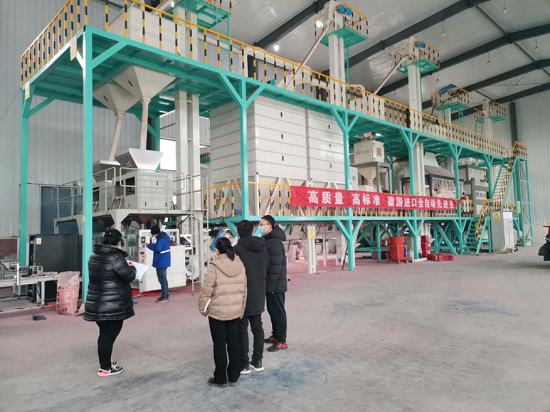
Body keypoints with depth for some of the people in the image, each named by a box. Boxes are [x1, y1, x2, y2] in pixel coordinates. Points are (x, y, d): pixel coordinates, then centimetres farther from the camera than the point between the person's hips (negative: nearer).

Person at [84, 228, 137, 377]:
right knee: (109, 335, 3)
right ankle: (105, 368, 13)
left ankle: (104, 363, 31)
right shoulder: (115, 256, -18)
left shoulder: (94, 255, 10)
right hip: (112, 305, -8)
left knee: (104, 334, 19)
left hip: (96, 302, 8)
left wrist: (124, 266, 17)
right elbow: (129, 276, -17)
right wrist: (131, 267, 4)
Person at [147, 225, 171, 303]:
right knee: (163, 279, 18)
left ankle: (164, 297, -3)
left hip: (161, 262, -10)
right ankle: (166, 295, 26)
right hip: (164, 261, 10)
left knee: (162, 279, -6)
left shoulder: (161, 238, -19)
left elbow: (157, 248, -27)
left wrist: (149, 246, -13)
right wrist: (155, 244, 11)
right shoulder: (165, 236, 12)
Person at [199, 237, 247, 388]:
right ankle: (233, 377, 25)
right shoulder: (240, 265, 0)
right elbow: (244, 290, 5)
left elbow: (206, 291, -15)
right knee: (233, 343, 14)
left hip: (217, 312, -4)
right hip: (235, 312, 5)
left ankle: (220, 379, 20)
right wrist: (241, 310, 15)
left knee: (219, 345, 8)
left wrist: (203, 308, 1)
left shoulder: (214, 267, -16)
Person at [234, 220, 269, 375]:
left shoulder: (238, 249, -17)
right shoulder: (262, 248, 3)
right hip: (259, 296, 6)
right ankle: (257, 361, 23)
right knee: (257, 327, 15)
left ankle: (243, 364, 12)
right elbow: (267, 268, 8)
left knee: (242, 329, 5)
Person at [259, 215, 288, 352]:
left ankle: (281, 341, 9)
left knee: (278, 311, -1)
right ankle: (275, 335, 31)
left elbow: (276, 266, -24)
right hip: (271, 284, 10)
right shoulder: (268, 240, 12)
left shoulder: (274, 242, -21)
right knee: (272, 310, 18)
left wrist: (270, 284, -20)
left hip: (275, 285, -10)